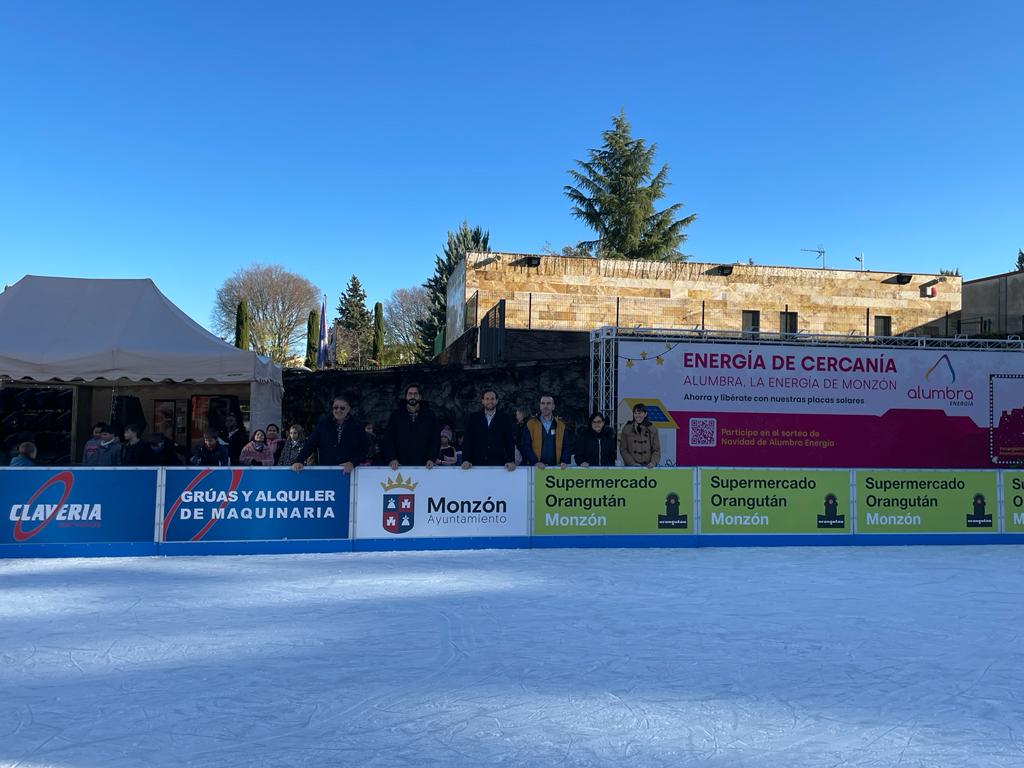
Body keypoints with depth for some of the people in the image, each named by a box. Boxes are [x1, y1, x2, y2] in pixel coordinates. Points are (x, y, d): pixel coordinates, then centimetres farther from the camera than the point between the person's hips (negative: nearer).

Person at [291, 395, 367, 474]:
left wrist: (352, 463, -18)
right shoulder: (323, 424, 7)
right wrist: (299, 461, -12)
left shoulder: (357, 427, 3)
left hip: (348, 472, -1)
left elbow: (363, 450, 0)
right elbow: (310, 444, 2)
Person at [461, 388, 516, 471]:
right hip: (477, 464, 0)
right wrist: (466, 460, -8)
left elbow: (510, 441, 3)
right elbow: (467, 440, 5)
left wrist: (511, 461, -10)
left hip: (499, 464, 0)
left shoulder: (505, 418, 8)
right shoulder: (473, 418, 9)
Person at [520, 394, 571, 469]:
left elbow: (566, 447, 9)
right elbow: (525, 446, -1)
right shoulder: (530, 424, 4)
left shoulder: (561, 426, 10)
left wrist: (564, 461, -9)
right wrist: (535, 462, -14)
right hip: (536, 468, -1)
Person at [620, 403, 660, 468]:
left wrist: (653, 462, -13)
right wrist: (633, 464, -10)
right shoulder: (626, 429, 4)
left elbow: (656, 450, 6)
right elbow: (623, 450, 1)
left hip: (648, 467, 1)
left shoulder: (652, 430, 7)